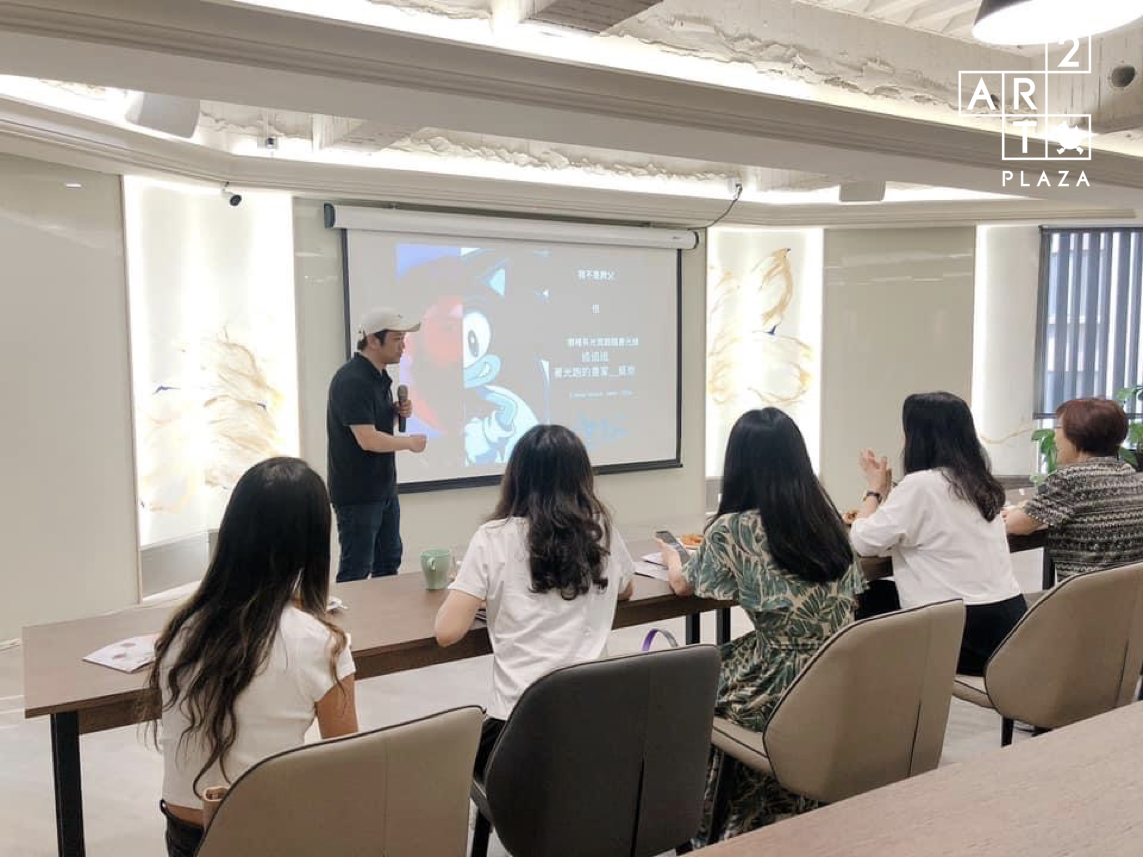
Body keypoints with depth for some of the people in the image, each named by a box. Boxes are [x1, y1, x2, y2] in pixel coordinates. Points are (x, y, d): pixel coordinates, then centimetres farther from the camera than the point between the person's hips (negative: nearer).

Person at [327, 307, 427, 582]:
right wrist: (410, 442, -13)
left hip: (383, 487, 9)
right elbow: (367, 439, -27)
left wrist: (398, 412, 2)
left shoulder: (380, 376, 8)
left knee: (389, 561, 18)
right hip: (357, 493, -9)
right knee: (356, 571, 0)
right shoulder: (351, 381, -21)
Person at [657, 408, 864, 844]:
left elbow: (682, 584, 6)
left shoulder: (732, 529, -12)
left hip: (784, 692, -5)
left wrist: (672, 558, 29)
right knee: (724, 662, 26)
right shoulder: (826, 513, 2)